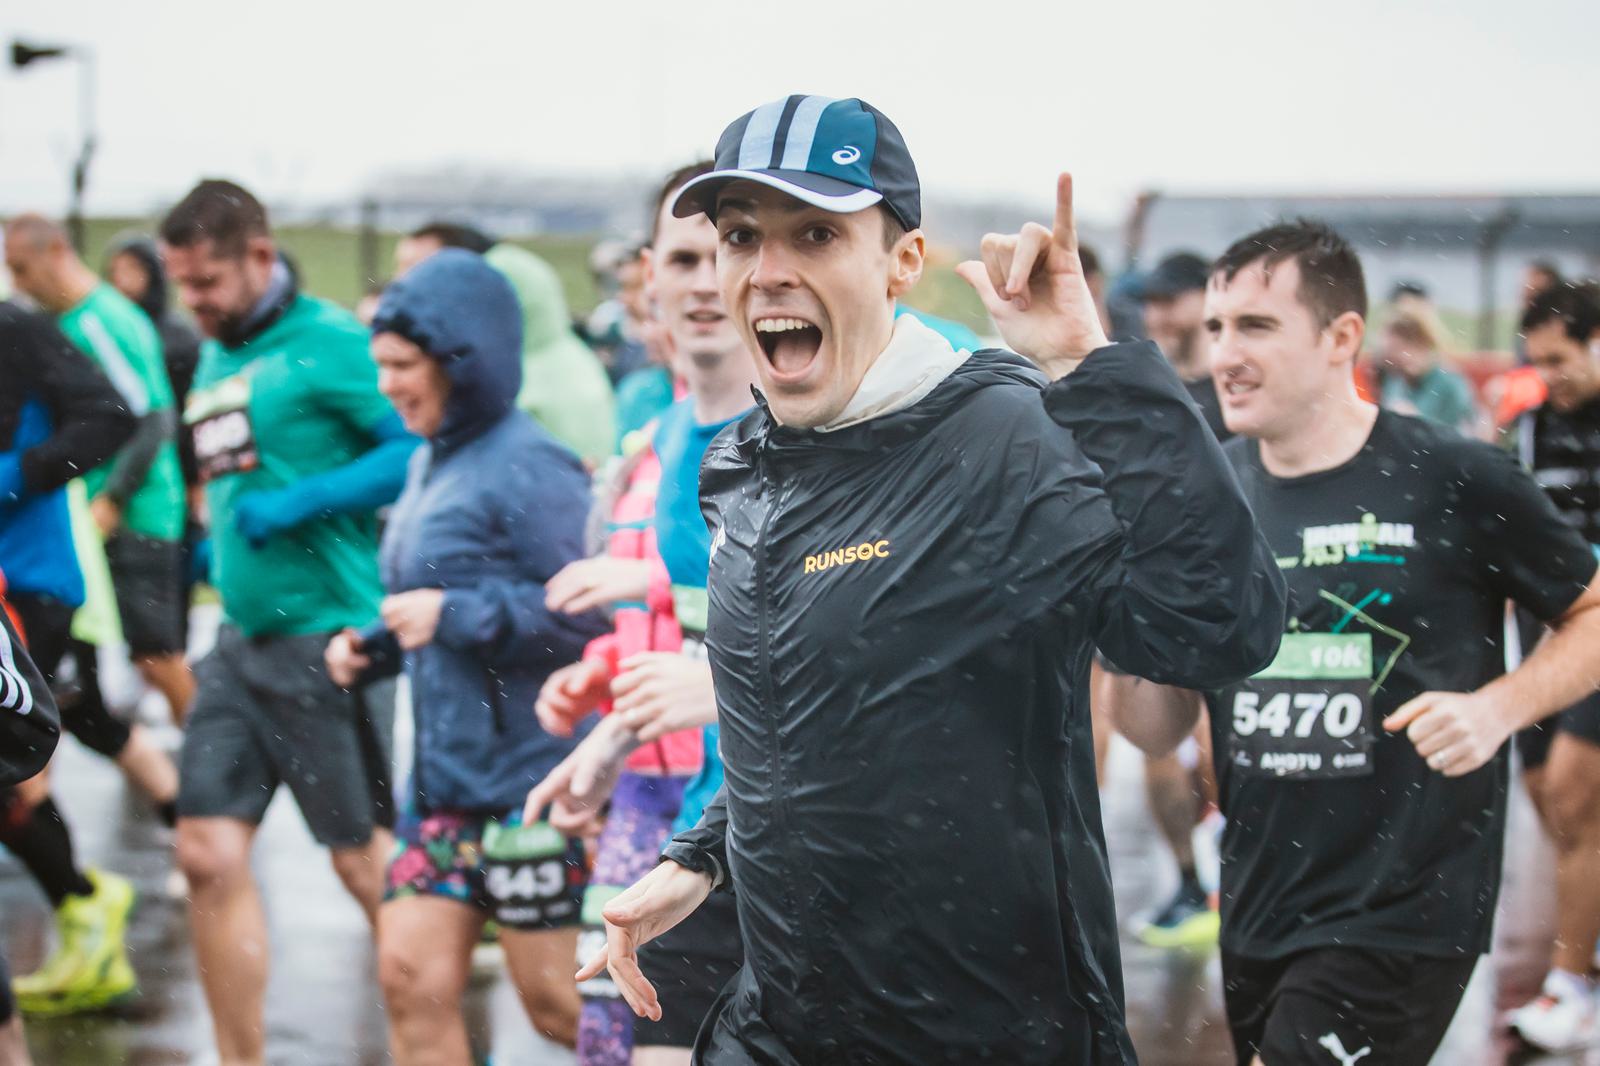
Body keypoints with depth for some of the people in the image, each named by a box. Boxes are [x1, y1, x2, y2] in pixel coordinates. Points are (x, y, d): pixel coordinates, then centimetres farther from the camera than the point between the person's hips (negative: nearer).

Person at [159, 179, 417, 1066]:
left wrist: (298, 506, -21)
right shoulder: (214, 362, 15)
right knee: (209, 852, 2)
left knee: (366, 858, 0)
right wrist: (215, 545, 14)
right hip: (240, 638, 8)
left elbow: (424, 449, -18)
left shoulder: (328, 342, -10)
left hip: (325, 632, -8)